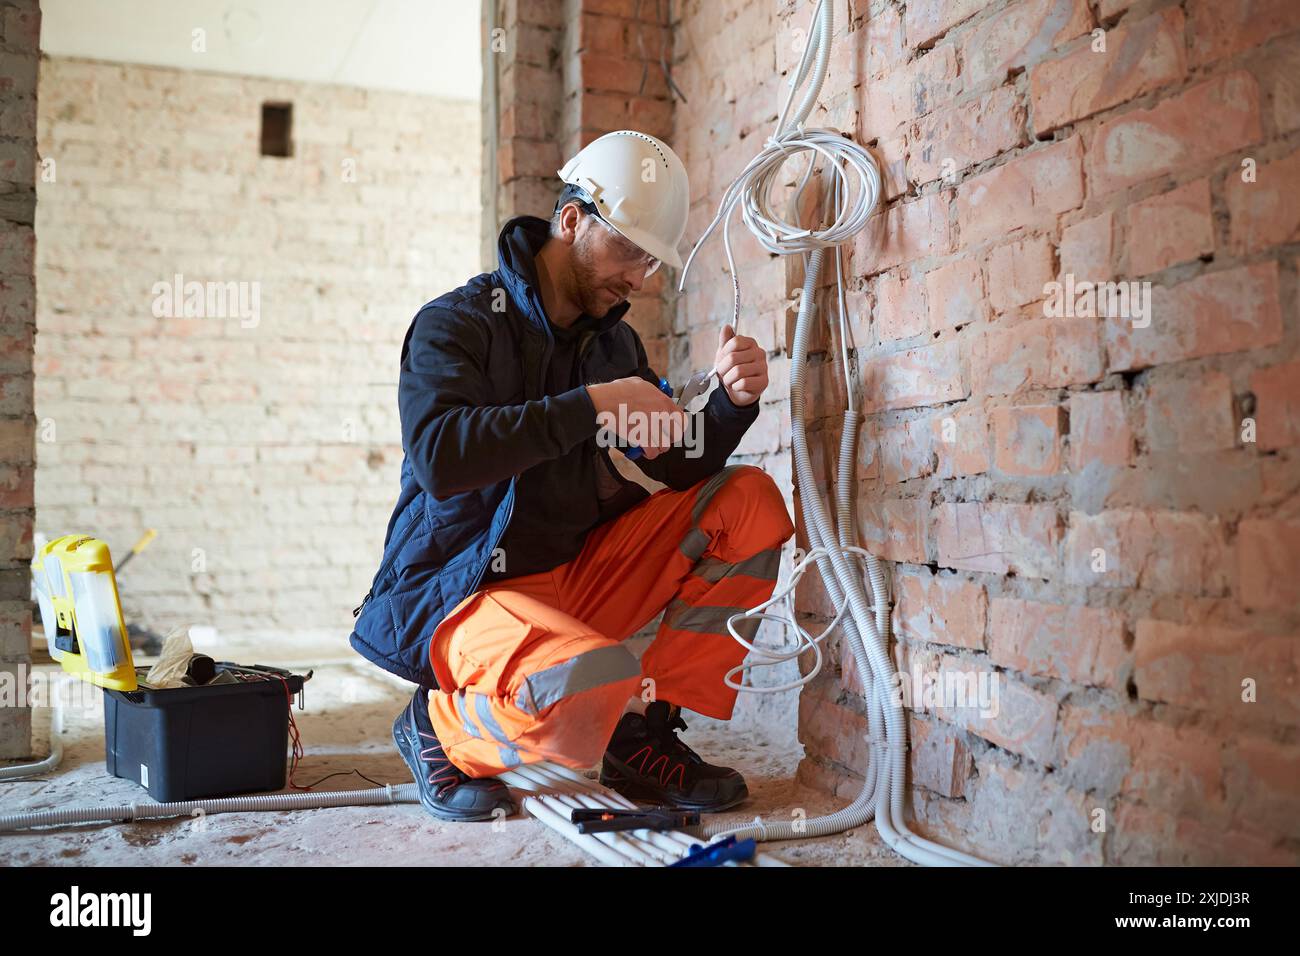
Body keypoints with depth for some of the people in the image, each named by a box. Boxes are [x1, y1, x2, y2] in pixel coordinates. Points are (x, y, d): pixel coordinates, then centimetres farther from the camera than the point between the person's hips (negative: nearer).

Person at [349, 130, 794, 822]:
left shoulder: (615, 343, 11)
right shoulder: (459, 323, -9)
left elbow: (676, 470, 5)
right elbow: (439, 458, -27)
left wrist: (731, 400, -14)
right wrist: (593, 404, -26)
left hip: (576, 582, 7)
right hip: (459, 595, -7)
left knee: (750, 502, -6)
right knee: (592, 686, -38)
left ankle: (646, 733, -4)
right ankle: (440, 725, -2)